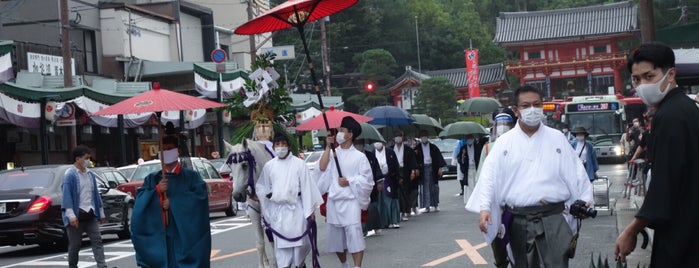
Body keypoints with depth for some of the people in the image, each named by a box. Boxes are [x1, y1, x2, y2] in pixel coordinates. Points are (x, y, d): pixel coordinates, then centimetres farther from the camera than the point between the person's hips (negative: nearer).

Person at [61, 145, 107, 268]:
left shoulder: (90, 175, 14)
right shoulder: (70, 175, -9)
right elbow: (67, 196, -16)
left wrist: (101, 213, 20)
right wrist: (71, 215, -24)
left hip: (90, 215, 6)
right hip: (77, 216, -6)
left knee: (97, 240, -4)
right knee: (75, 244, 3)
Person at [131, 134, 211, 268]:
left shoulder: (191, 176, 7)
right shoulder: (152, 179, 14)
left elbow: (200, 195, -8)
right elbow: (140, 200, 3)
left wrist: (173, 202, -13)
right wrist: (157, 190, -15)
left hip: (186, 235, -2)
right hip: (158, 236, 2)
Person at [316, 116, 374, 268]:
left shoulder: (359, 156, 0)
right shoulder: (333, 154, 10)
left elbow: (366, 179, -2)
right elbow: (322, 168, -5)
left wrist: (349, 181, -12)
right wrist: (328, 147, -3)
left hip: (351, 200, -5)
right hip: (333, 201, 5)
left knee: (354, 235, -14)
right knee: (335, 236, 13)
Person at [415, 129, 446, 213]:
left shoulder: (433, 147, 5)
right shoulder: (417, 148, 6)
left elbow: (439, 157, 3)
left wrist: (440, 168, -4)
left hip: (432, 168, 0)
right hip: (422, 169, 0)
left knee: (434, 187, 5)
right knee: (424, 188, -3)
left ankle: (435, 205, 16)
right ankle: (426, 206, -2)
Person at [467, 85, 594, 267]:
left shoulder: (557, 138, 10)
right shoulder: (504, 142, 7)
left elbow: (575, 173, 10)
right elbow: (490, 177, 1)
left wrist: (584, 199, -2)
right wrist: (484, 208, -11)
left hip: (553, 218, -1)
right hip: (518, 221, 1)